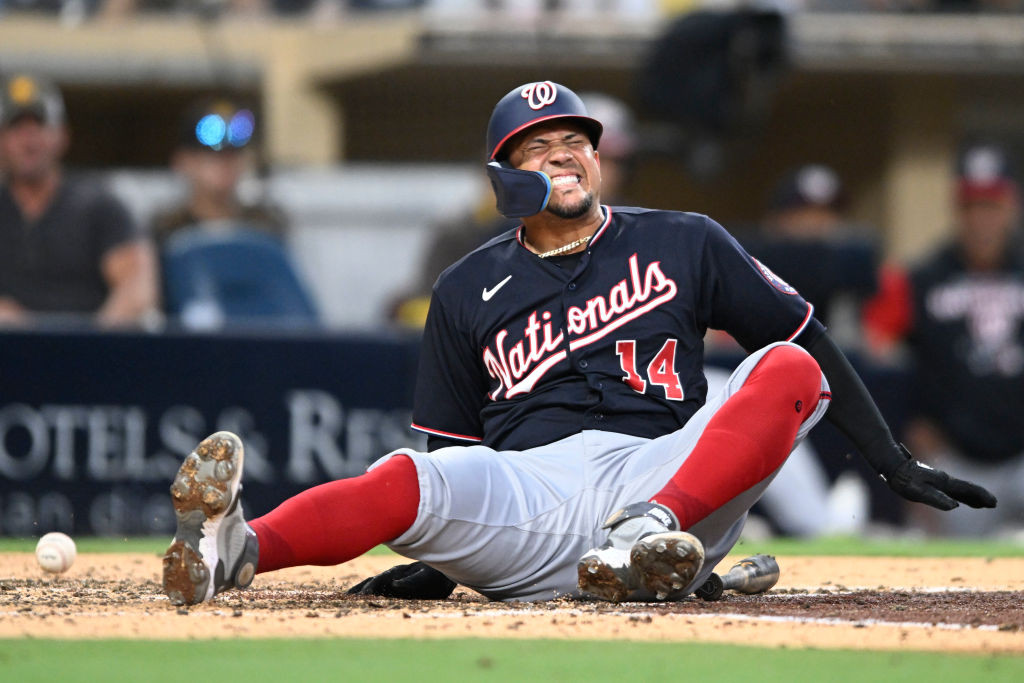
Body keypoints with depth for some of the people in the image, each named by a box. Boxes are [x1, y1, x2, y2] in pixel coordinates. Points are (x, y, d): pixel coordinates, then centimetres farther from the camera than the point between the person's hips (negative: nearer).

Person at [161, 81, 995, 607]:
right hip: (521, 494, -1)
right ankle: (236, 549, -61)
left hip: (666, 471, 1)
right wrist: (438, 562, 3)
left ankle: (651, 531, -44)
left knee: (788, 370, -22)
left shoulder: (683, 246, 18)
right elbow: (454, 446, 20)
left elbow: (807, 341, 19)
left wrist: (894, 463, 13)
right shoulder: (467, 291, 20)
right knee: (408, 481, -32)